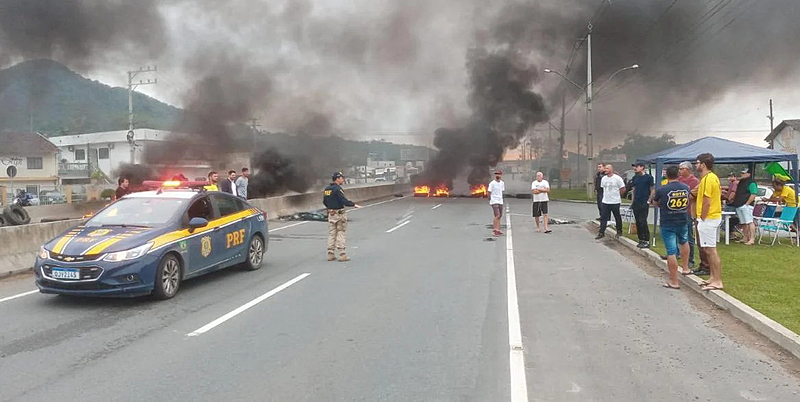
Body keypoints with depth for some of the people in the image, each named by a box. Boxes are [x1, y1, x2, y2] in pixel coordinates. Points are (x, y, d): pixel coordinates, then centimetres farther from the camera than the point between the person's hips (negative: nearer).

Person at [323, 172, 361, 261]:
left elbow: (324, 201, 15)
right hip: (339, 213, -7)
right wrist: (353, 204, -13)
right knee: (341, 234, -1)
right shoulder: (337, 189, -16)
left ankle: (331, 255, 12)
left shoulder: (326, 189, 9)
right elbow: (344, 201, -22)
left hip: (331, 214, 7)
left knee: (331, 234, 11)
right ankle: (342, 255, -1)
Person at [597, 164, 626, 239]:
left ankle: (619, 232, 22)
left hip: (615, 202, -5)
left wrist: (616, 195, 3)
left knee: (617, 218, 9)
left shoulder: (617, 178, -11)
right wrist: (606, 196, 11)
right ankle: (601, 233, 4)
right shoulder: (603, 179, 7)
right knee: (603, 218, 1)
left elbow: (623, 189, -6)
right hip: (605, 202, 5)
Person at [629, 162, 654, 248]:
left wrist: (649, 201, -10)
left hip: (644, 203, -6)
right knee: (638, 222, 8)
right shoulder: (635, 178, 12)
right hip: (636, 203, 6)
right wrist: (633, 201, 12)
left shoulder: (648, 177, -5)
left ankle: (647, 241, -2)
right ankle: (641, 240, 16)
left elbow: (653, 190, -4)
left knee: (643, 222, -9)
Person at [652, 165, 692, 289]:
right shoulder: (686, 188, -1)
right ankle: (685, 268, 42)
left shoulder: (662, 190, -13)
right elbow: (688, 203, 15)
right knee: (684, 241, 32)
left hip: (667, 224, -4)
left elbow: (655, 203, 5)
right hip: (683, 222, 4)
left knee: (671, 252, -3)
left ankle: (674, 281, 2)